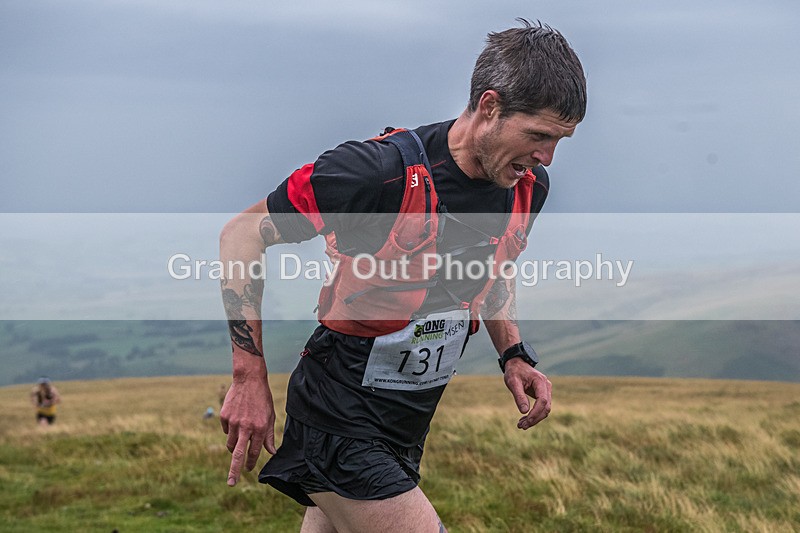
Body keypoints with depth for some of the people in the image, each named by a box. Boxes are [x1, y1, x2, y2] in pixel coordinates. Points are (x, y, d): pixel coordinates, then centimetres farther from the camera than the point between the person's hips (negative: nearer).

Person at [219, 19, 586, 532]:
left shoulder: (529, 186, -2)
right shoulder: (381, 170, -24)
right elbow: (242, 234, -15)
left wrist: (515, 354, 5)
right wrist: (250, 378, -18)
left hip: (406, 430, 7)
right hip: (340, 427, -7)